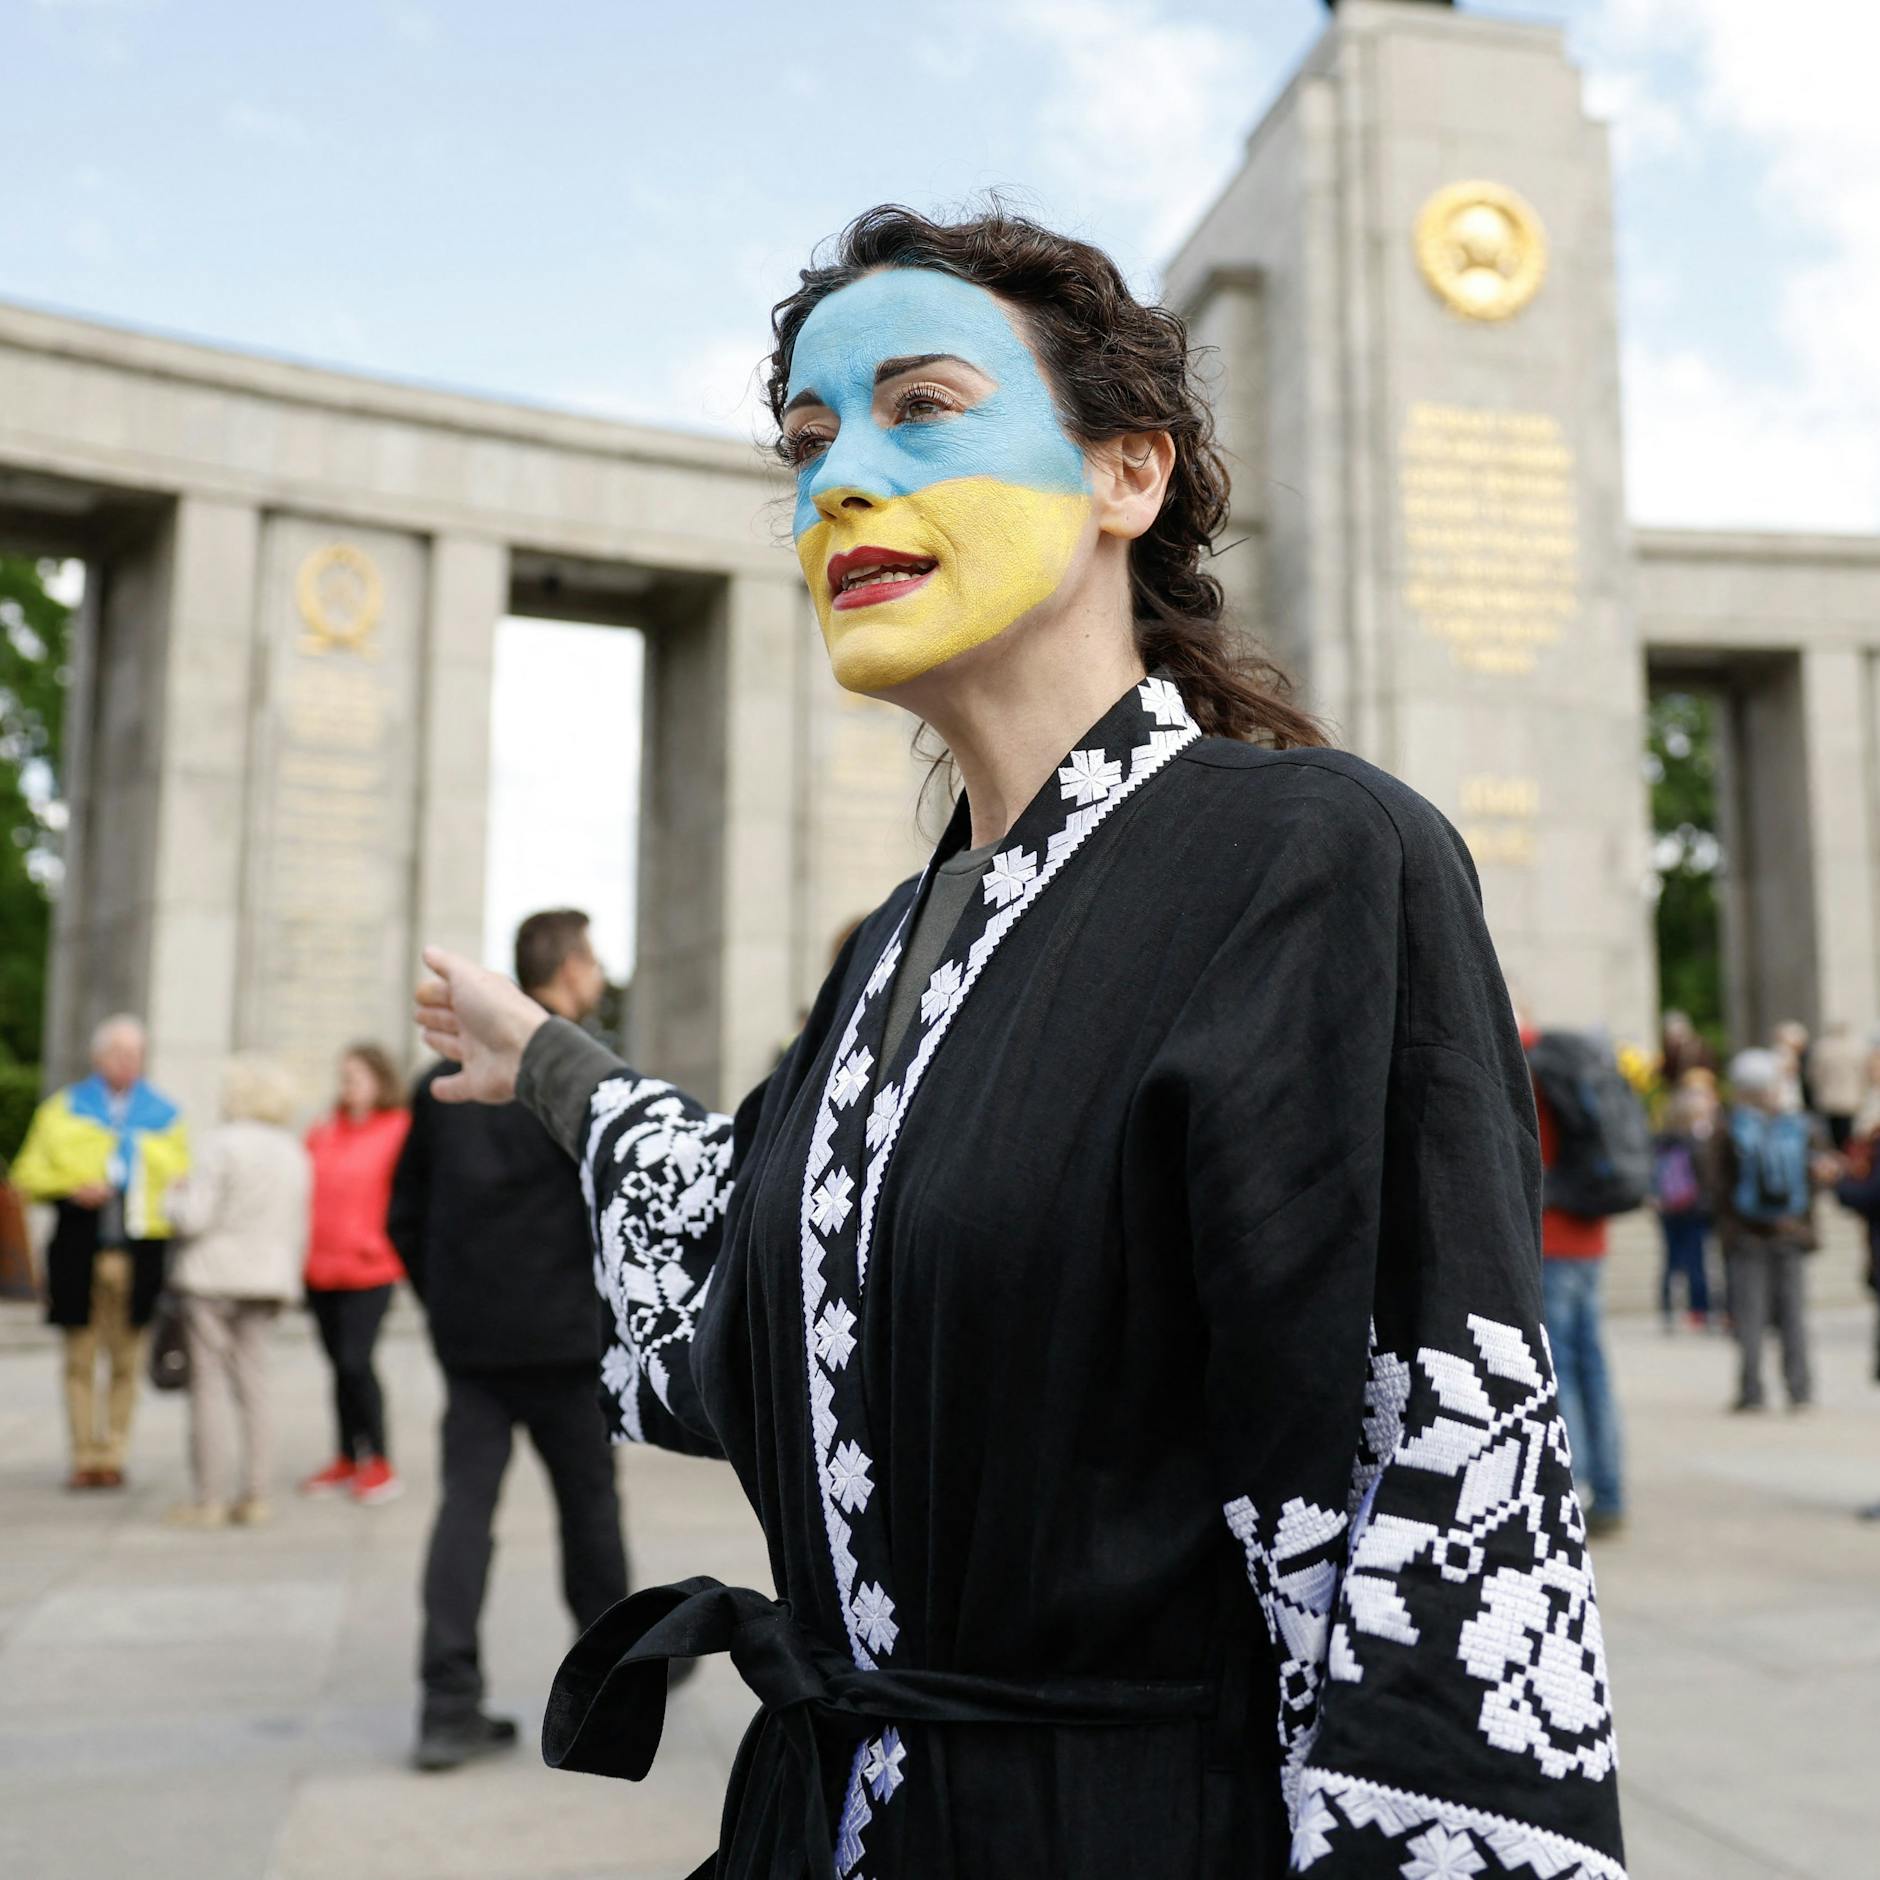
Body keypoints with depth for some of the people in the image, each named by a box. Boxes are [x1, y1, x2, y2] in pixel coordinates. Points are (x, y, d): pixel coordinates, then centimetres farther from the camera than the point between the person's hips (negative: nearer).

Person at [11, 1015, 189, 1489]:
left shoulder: (165, 1116, 11)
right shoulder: (62, 1110, 11)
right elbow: (28, 1176, 9)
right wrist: (69, 1189, -9)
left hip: (140, 1253, 0)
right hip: (78, 1250, 0)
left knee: (126, 1361, 1)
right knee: (80, 1360, 2)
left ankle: (113, 1455, 11)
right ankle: (84, 1456, 10)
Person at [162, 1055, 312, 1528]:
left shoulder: (221, 1144, -12)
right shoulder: (295, 1153, 7)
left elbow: (195, 1217, -16)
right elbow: (297, 1230, 11)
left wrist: (175, 1195, 4)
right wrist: (285, 1283, 21)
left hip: (213, 1275, -6)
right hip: (266, 1276, 6)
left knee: (209, 1384, 1)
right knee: (253, 1384, 10)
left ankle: (209, 1499, 3)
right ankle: (253, 1497, 10)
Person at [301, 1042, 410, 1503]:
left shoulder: (399, 1132, -6)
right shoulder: (321, 1135, 10)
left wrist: (382, 1244, -13)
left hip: (368, 1270, -5)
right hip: (320, 1270, 5)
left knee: (355, 1362, -10)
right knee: (340, 1365, 12)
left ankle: (380, 1463, 4)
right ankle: (347, 1460, 22)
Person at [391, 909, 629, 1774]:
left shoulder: (444, 1074, 9)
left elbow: (404, 1216, 12)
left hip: (467, 1337, 5)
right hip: (564, 1335, -4)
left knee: (466, 1504, 5)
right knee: (588, 1501, 11)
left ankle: (449, 1708, 2)